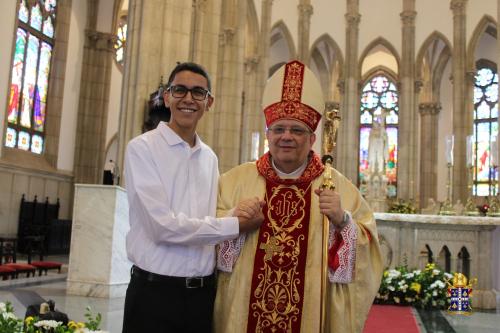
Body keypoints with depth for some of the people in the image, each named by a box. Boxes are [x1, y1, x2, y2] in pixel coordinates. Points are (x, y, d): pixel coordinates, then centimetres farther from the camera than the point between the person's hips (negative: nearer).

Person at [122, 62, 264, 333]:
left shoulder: (209, 157, 9)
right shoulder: (142, 148, -8)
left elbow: (212, 223, 8)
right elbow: (163, 225, -17)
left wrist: (240, 210, -12)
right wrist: (236, 224, -13)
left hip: (203, 292, 5)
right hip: (154, 292, -5)